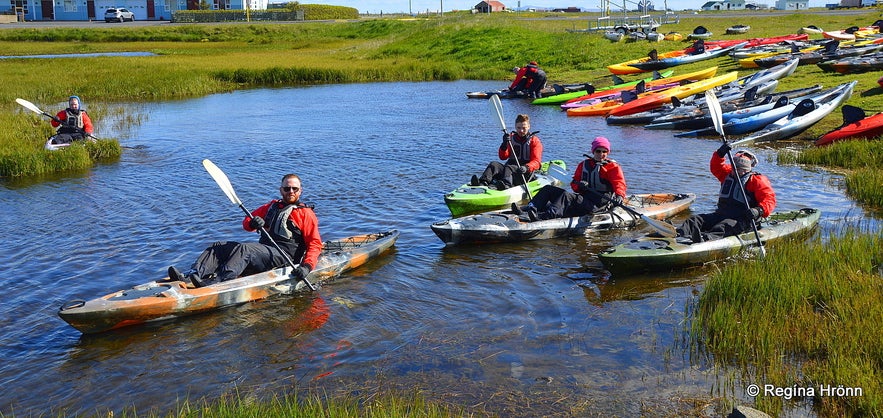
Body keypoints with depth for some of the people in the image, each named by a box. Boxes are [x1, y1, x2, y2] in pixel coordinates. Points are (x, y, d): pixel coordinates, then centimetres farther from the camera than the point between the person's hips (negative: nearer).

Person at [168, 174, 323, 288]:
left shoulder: (306, 213, 5)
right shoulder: (272, 206, 24)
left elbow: (315, 243, -3)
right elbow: (246, 223, 20)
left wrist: (307, 266, -19)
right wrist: (252, 223, -6)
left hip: (283, 257, -7)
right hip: (264, 250, 7)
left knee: (243, 249, -33)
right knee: (218, 247, -9)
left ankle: (214, 283, -53)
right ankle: (190, 277, -30)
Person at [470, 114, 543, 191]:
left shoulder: (534, 141, 5)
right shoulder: (511, 137, 16)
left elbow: (536, 162, -8)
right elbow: (503, 157, 6)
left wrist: (526, 167, -30)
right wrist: (504, 144, -15)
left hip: (525, 174, -4)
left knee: (508, 167, -35)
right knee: (494, 164, -23)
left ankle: (506, 185, -69)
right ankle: (482, 183, -50)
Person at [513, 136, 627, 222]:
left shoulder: (613, 167, 4)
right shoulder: (584, 164, 20)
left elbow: (620, 183, -10)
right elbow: (574, 183, 15)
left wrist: (619, 196, -32)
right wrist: (579, 185, -11)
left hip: (598, 203, -7)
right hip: (583, 198, 7)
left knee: (567, 196, -34)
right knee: (548, 189, -3)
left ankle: (542, 217, -59)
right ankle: (529, 210, -26)